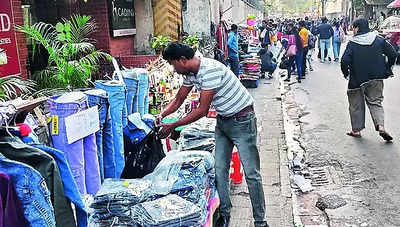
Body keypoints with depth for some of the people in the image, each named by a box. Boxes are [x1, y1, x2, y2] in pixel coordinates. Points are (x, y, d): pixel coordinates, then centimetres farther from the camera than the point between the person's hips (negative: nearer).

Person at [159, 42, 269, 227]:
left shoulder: (210, 70, -27)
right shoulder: (190, 74, 1)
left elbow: (202, 111, -25)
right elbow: (178, 100, 14)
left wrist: (173, 126, -18)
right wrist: (161, 116, -1)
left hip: (242, 120, -8)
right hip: (223, 121, 9)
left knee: (251, 173, -4)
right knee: (219, 170, 8)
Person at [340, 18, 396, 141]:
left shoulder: (352, 43, -10)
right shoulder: (379, 40, 1)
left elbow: (345, 61, -17)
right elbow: (392, 54, 0)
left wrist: (346, 73, 0)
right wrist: (387, 69, 12)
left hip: (357, 79, -3)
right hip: (376, 79, 3)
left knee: (356, 105, 12)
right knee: (375, 102, 11)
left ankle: (356, 130, 17)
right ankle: (381, 127, -8)